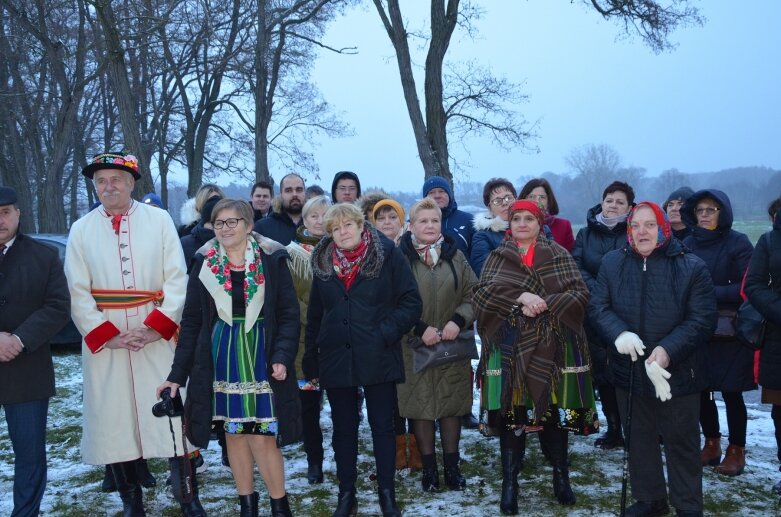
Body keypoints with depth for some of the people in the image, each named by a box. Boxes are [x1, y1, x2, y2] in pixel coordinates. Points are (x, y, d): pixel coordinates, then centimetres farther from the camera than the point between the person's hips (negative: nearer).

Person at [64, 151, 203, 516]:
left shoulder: (160, 220, 3)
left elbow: (177, 279, -2)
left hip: (158, 338, -1)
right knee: (114, 423, 6)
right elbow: (78, 293, 2)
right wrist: (107, 334, -10)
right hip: (104, 342, 2)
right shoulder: (81, 230, 6)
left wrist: (157, 326, -13)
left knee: (172, 417, 1)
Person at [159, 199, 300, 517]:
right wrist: (177, 373, 1)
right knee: (234, 433, 9)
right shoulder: (204, 263, 3)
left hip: (261, 356, -3)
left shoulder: (272, 260, -3)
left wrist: (282, 356, -17)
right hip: (221, 359, 3)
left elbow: (289, 314, -2)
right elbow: (191, 321, 5)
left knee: (262, 437, -5)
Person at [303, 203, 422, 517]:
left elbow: (411, 302, -4)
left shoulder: (388, 255, -4)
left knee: (382, 426, 5)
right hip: (335, 359, 3)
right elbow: (314, 315, 14)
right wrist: (311, 357, 11)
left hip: (378, 357, -3)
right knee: (343, 429, 10)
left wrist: (386, 332, -16)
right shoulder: (323, 263, 7)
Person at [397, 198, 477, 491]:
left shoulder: (455, 256, 7)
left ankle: (452, 467, 20)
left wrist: (459, 320, -10)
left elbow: (473, 295, 6)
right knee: (420, 407, 3)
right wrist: (419, 328, -15)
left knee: (452, 406, 7)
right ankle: (429, 468, 17)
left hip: (452, 346, 2)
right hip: (415, 347, -2)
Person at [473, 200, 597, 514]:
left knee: (556, 412, 4)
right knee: (512, 414, 0)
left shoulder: (559, 256, 7)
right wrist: (520, 297, -18)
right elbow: (480, 294, -5)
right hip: (510, 349, 0)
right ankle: (509, 484, 9)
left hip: (553, 348, 0)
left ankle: (561, 476, 22)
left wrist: (545, 305, -16)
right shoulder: (497, 257, 9)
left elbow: (580, 295, -3)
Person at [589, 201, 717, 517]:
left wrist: (668, 349, -24)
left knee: (681, 442, 9)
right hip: (629, 370, 3)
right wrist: (618, 333, -22)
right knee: (639, 438, 16)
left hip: (677, 372, -3)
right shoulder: (612, 263, 3)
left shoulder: (692, 267, -7)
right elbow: (597, 307, -1)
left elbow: (702, 319, -11)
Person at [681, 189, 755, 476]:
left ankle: (737, 451, 16)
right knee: (700, 389, 7)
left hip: (730, 332, -4)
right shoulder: (688, 243, 6)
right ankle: (712, 445, 25)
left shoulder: (738, 243, -7)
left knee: (730, 392, 1)